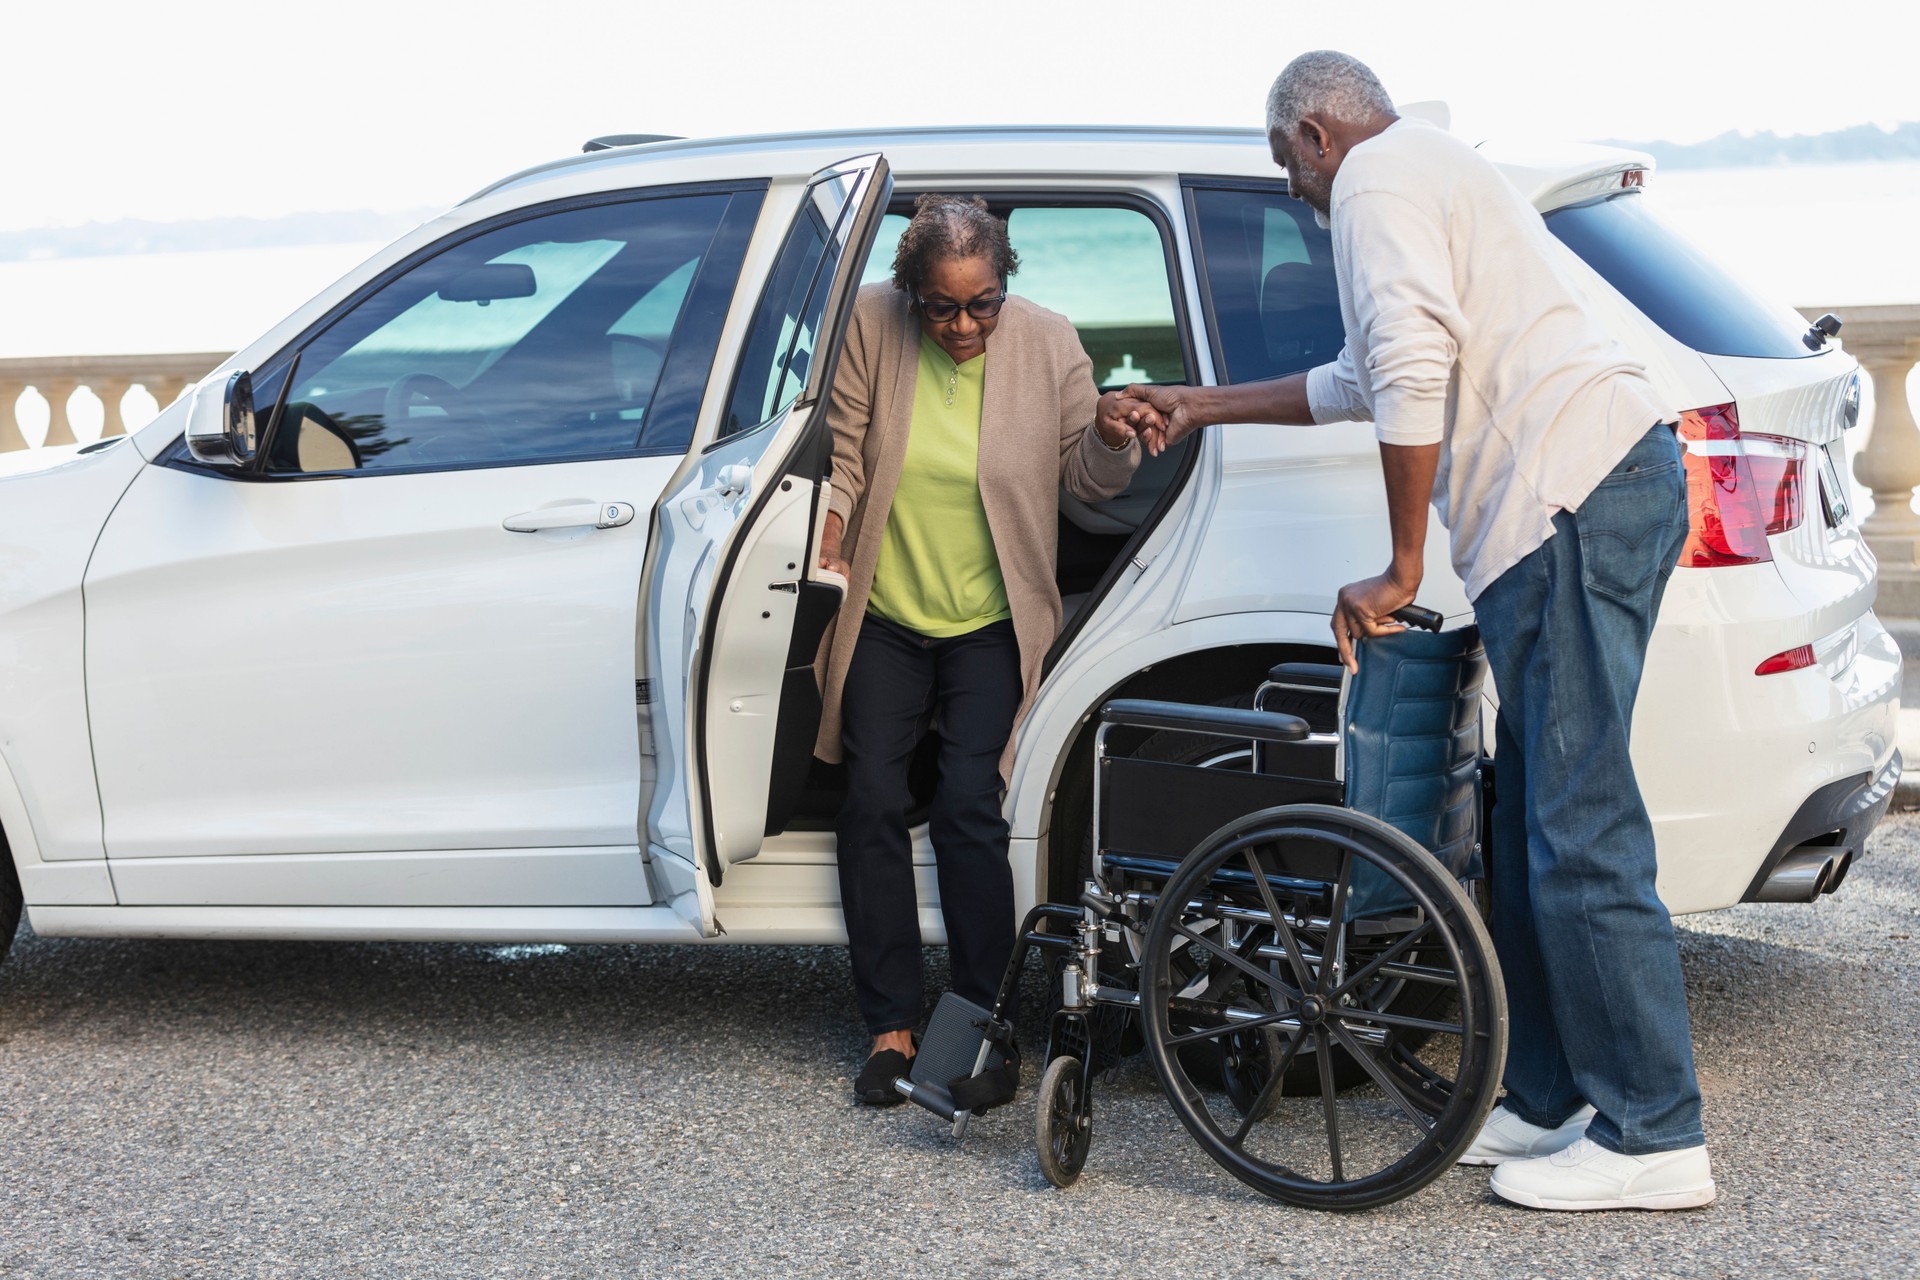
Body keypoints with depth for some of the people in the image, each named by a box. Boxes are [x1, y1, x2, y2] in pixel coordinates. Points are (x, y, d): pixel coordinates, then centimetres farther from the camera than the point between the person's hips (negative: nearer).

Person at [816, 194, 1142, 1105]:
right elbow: (841, 448, 0)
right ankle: (890, 1025, 7)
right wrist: (830, 531, -13)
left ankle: (983, 1023, -1)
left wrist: (1110, 439, -24)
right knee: (874, 806, -2)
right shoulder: (873, 327, -9)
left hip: (991, 625, -1)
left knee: (968, 810, -11)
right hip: (884, 618, 2)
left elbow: (1085, 478, -3)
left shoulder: (1048, 345, -9)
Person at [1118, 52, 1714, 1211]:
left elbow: (1414, 372, -18)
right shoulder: (1433, 170, 32)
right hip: (1615, 473, 11)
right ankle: (1552, 1103, 18)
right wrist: (1204, 408, 49)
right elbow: (1362, 383, 44)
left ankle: (1654, 1140, -9)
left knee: (1578, 829, -11)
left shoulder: (1377, 177, -2)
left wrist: (1400, 571, -15)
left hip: (1575, 496, -11)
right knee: (1534, 824, 13)